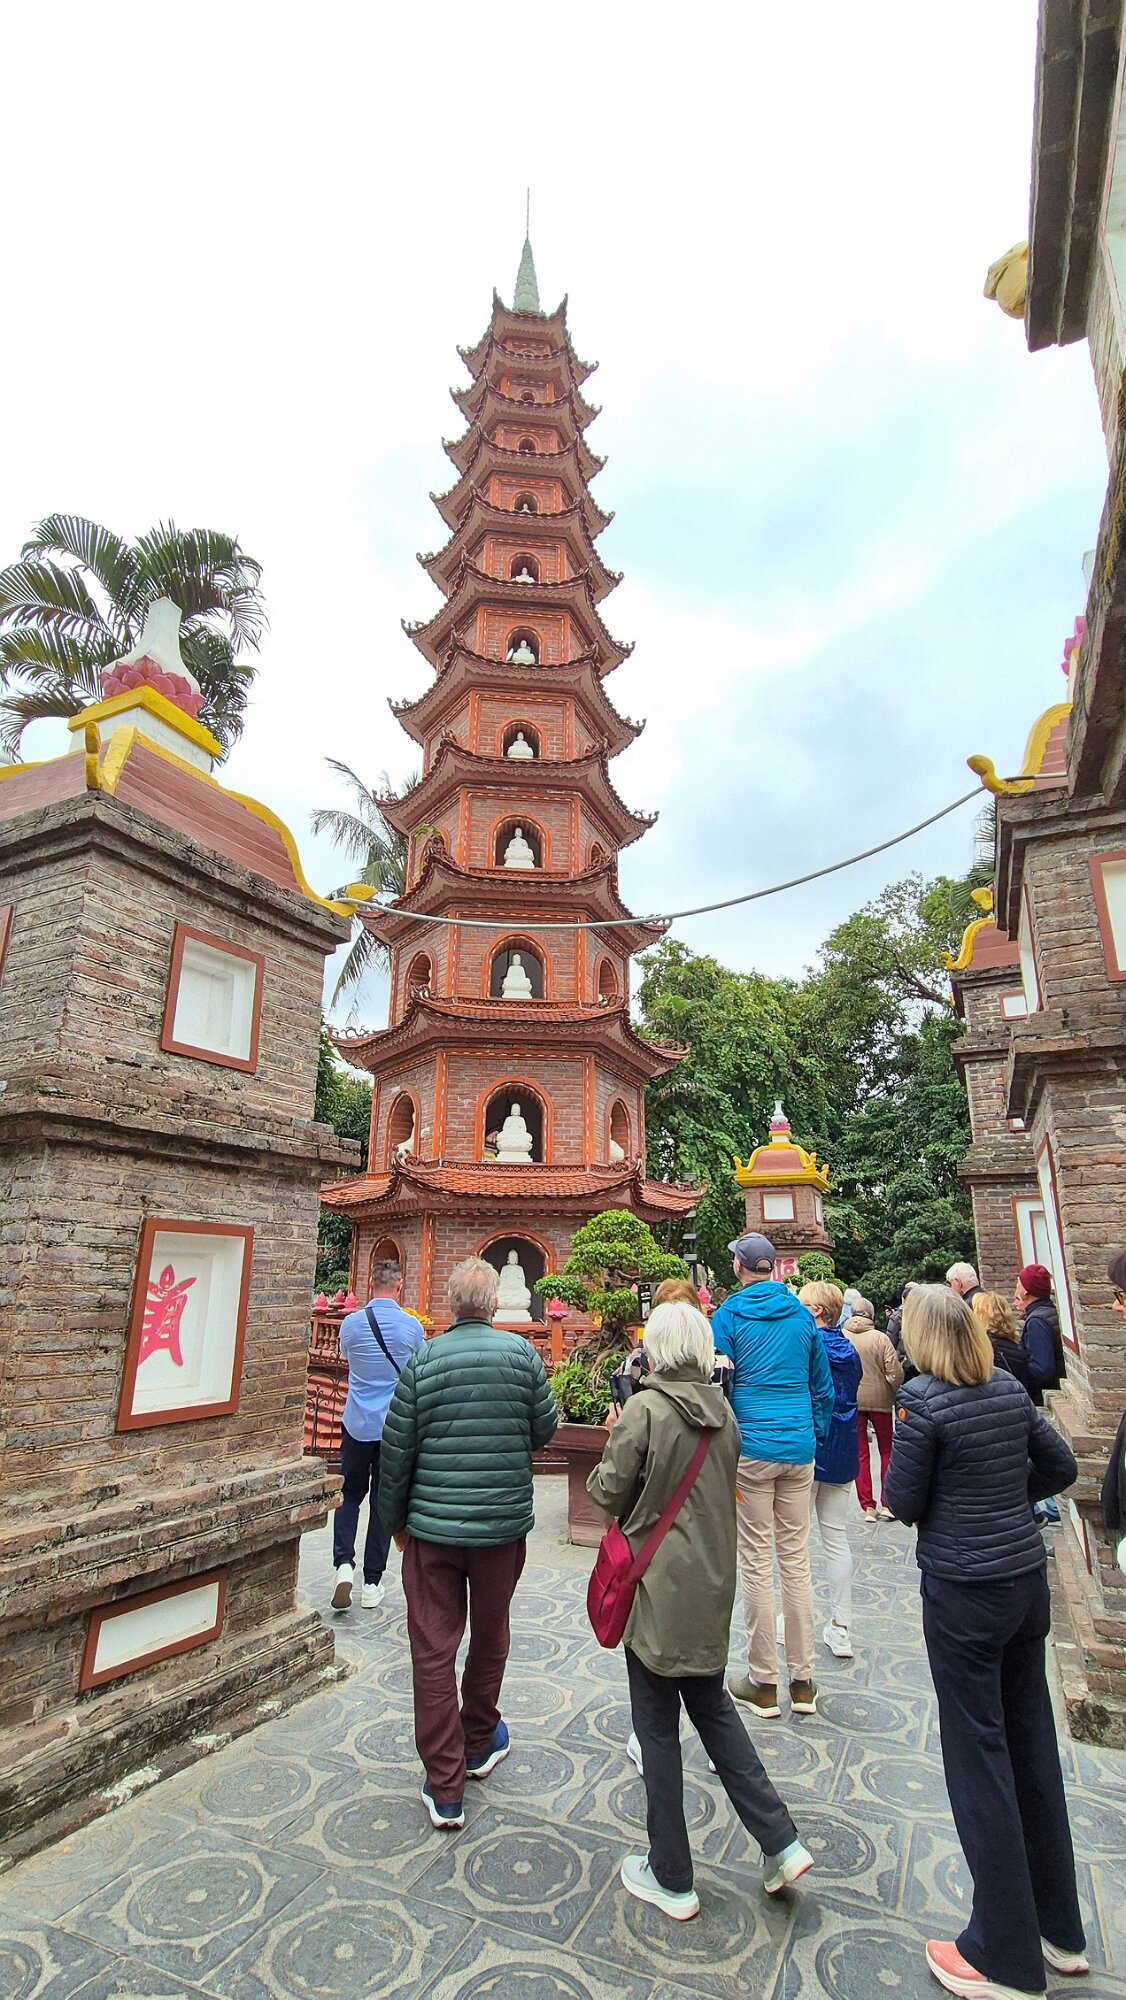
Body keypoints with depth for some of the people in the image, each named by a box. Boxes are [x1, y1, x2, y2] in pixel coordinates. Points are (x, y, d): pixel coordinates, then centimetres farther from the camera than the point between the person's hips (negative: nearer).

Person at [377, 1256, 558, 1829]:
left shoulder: (423, 1361, -11)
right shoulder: (522, 1353, -10)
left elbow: (396, 1450, -6)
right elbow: (545, 1429, -1)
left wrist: (394, 1519, 8)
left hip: (433, 1525, -1)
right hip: (503, 1523, 1)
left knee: (433, 1650, 12)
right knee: (489, 1637, 23)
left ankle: (445, 1789, 19)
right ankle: (480, 1743, 43)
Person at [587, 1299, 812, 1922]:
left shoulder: (646, 1408, -21)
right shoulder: (724, 1411, -1)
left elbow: (609, 1494, -15)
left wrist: (611, 1452, 3)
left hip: (657, 1589, -6)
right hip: (712, 1585, 6)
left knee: (657, 1726, 11)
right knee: (712, 1707, 24)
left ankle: (671, 1878, 26)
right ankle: (780, 1842, 25)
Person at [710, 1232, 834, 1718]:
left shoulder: (729, 1315, -6)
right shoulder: (802, 1315, 5)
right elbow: (823, 1386, 11)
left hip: (750, 1449, -4)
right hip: (799, 1448, 4)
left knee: (756, 1562, 5)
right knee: (796, 1559, 11)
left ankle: (763, 1682, 15)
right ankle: (803, 1681, 20)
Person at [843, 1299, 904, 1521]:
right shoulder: (880, 1338, -11)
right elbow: (895, 1372, -13)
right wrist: (897, 1394, 6)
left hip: (850, 1401, 1)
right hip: (879, 1399, -1)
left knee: (860, 1454, 10)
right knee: (887, 1451, 16)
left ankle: (868, 1507, 10)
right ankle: (887, 1504, 13)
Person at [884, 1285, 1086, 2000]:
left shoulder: (924, 1400, -20)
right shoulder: (1010, 1389, 0)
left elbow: (902, 1502, -14)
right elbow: (1060, 1466, 10)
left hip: (964, 1590, -7)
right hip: (1028, 1576, 7)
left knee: (979, 1754, 7)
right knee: (1032, 1741, 20)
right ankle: (1060, 1931, 37)